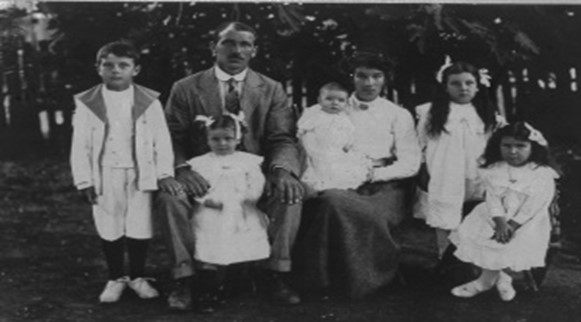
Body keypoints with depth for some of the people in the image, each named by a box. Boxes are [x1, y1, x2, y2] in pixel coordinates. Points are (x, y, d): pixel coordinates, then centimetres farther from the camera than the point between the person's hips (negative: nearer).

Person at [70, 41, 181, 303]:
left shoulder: (149, 102, -2)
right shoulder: (87, 104, -2)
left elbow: (161, 139, 0)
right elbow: (80, 145, -1)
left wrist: (164, 173, -6)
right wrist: (84, 180, -4)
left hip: (139, 174, 0)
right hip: (105, 176, 0)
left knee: (139, 228, 5)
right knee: (109, 229, 9)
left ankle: (137, 276, 25)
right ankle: (115, 278, 26)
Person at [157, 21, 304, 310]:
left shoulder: (271, 90, 6)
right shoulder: (185, 89, 3)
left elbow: (282, 139, -2)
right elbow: (172, 139, -1)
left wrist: (282, 170, -25)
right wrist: (181, 169, -24)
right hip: (202, 178, -1)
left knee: (290, 192, -28)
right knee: (169, 196, -31)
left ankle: (277, 273, -16)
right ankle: (183, 278, -19)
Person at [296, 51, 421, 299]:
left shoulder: (399, 115, 13)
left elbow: (410, 164, 6)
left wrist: (375, 173, -9)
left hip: (383, 187, -1)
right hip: (341, 184, 2)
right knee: (332, 200, -36)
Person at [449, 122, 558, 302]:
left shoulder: (543, 174, -8)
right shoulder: (495, 170, 1)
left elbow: (533, 206, -13)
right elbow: (493, 198, -6)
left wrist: (512, 225, -20)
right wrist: (500, 223, -21)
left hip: (526, 222, -3)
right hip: (495, 218, 3)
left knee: (512, 244, -25)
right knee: (473, 235, -15)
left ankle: (485, 281, -2)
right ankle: (500, 278, 3)